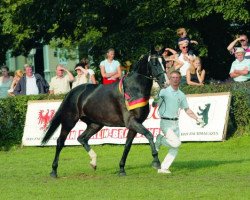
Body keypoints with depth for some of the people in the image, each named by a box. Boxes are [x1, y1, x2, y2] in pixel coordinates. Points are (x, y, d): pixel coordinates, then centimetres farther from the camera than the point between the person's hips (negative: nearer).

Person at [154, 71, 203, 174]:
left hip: (175, 123, 6)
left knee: (175, 149, 2)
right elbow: (155, 104, -14)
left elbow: (187, 109, 20)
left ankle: (164, 168, 8)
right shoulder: (164, 91, -5)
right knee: (176, 142, -20)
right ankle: (160, 140, 5)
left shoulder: (181, 95, 12)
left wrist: (197, 119, 10)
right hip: (165, 123, -6)